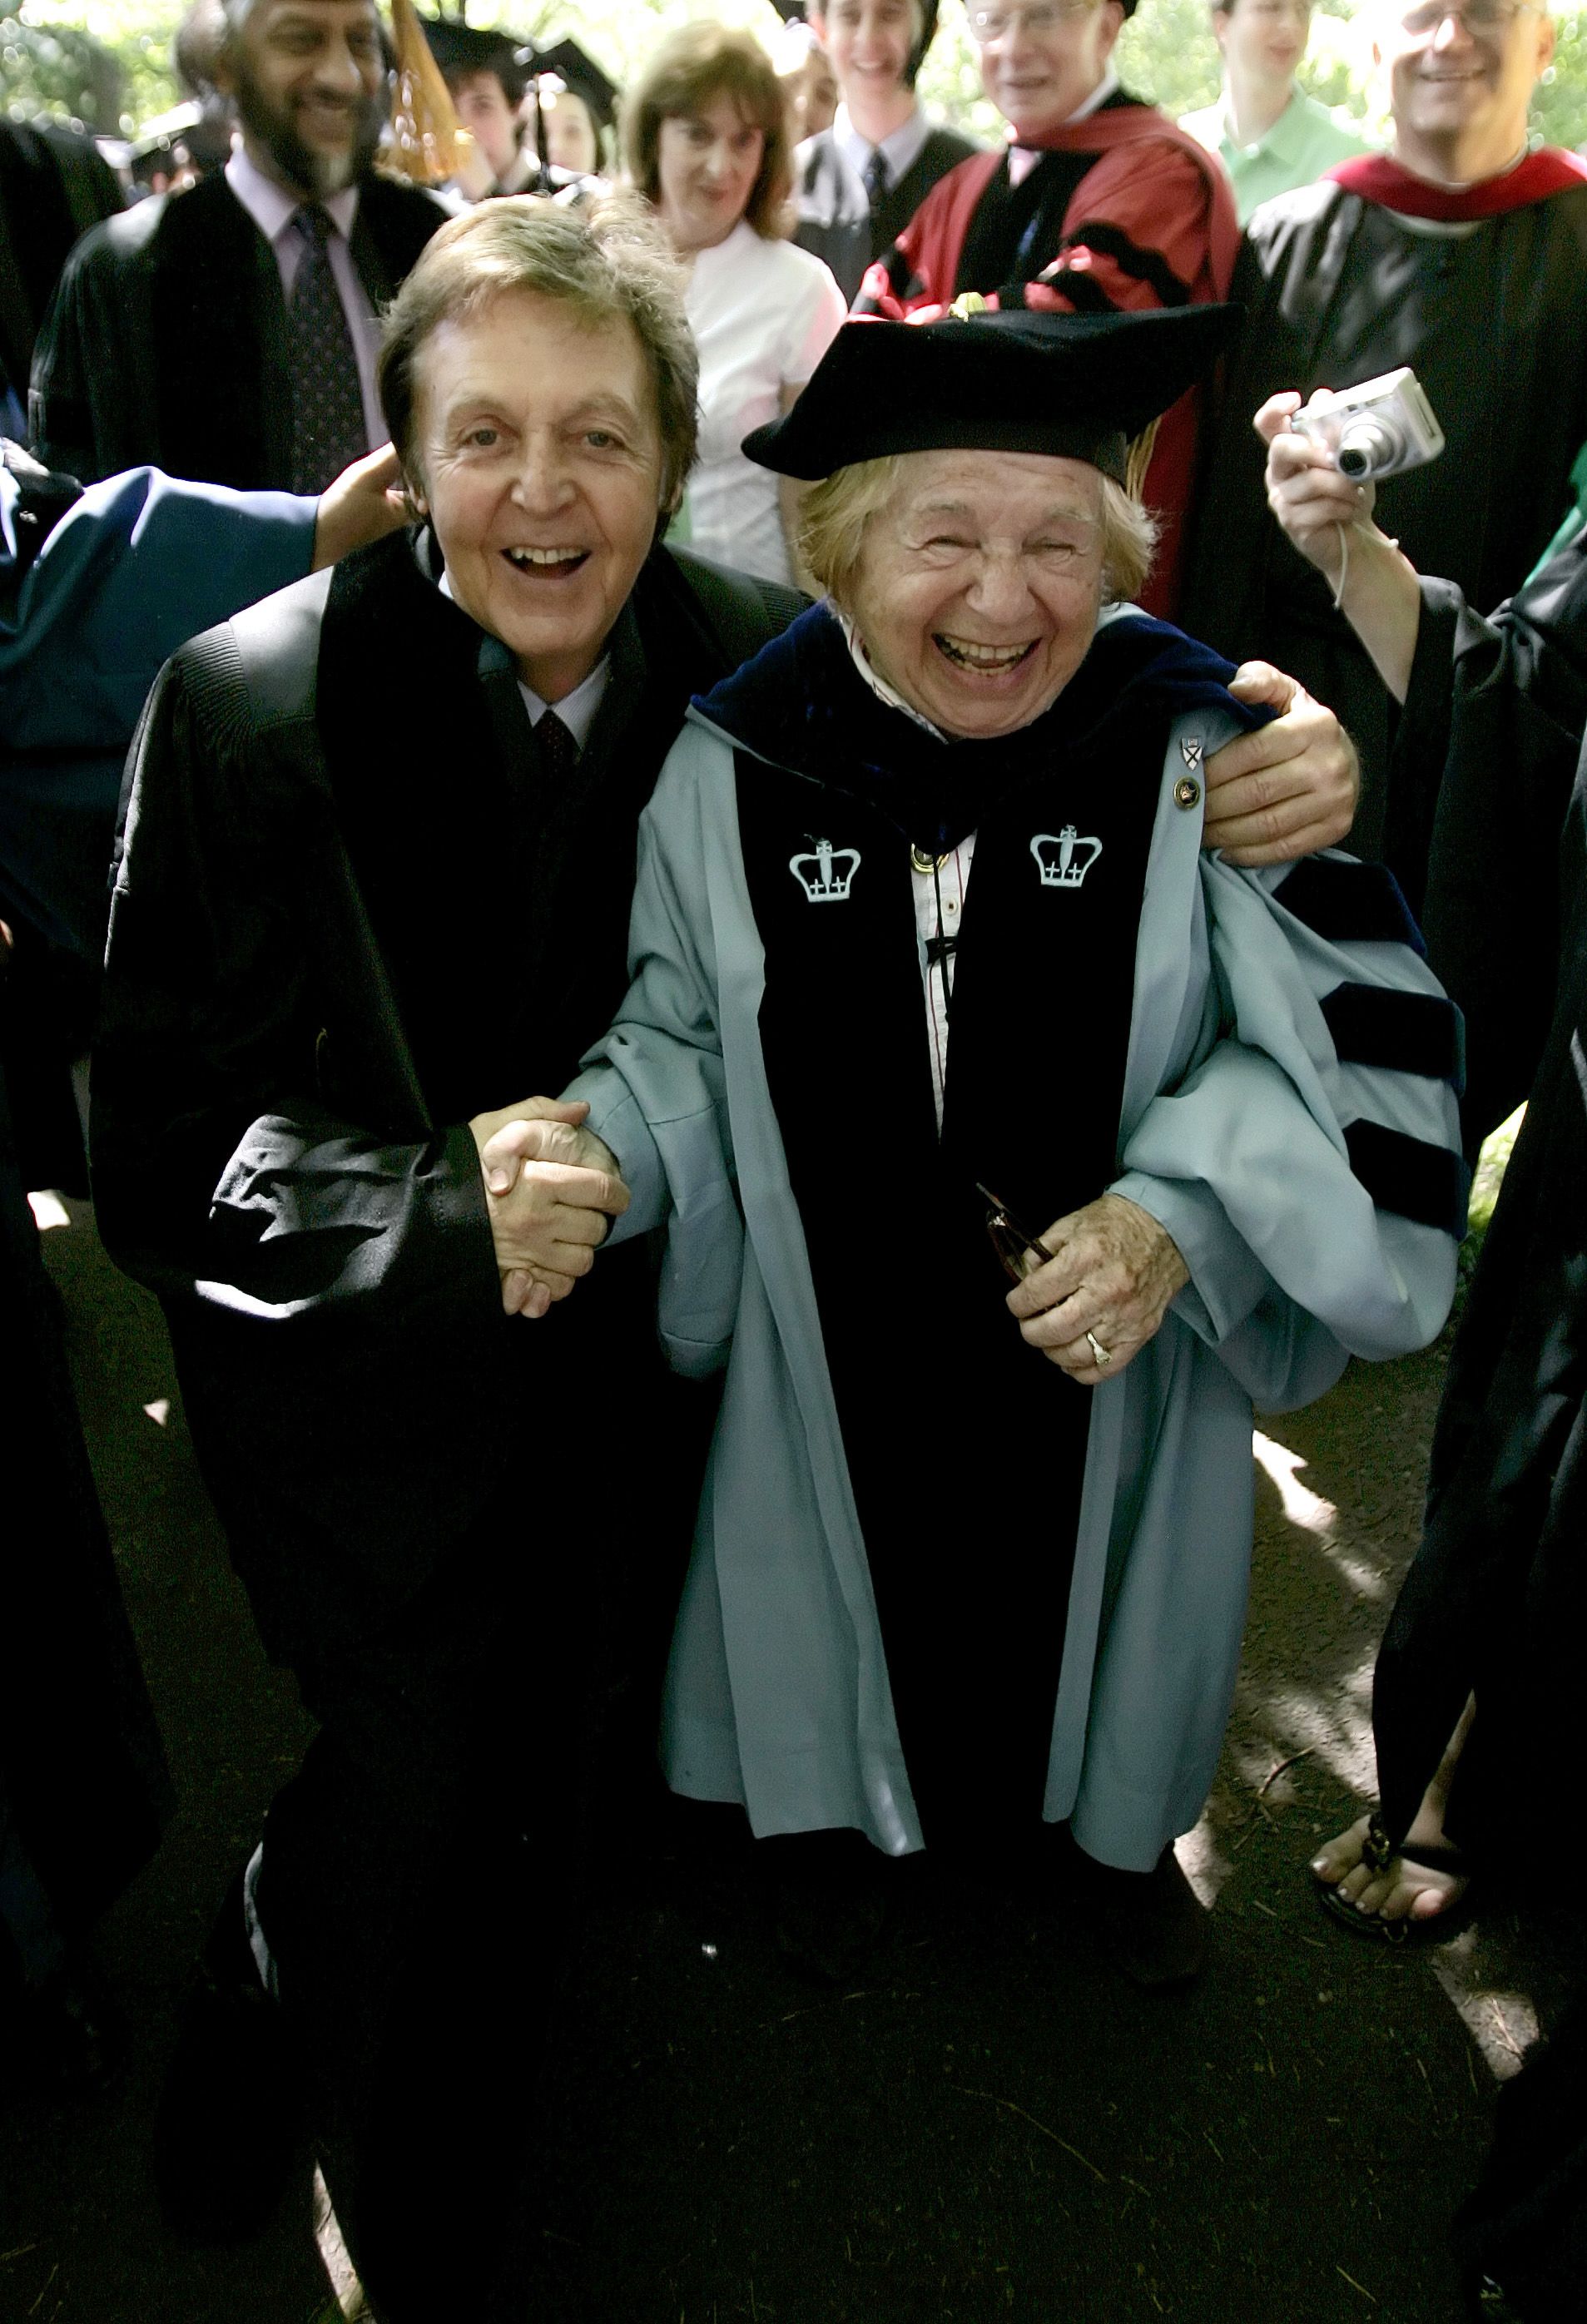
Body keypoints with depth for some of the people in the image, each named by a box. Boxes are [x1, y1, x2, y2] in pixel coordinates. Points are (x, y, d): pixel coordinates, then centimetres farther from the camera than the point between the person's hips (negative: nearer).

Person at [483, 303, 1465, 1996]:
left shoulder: (1202, 758, -17)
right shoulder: (730, 769, -14)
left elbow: (1352, 1024, -15)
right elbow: (683, 1035, -3)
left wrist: (1177, 1214, -30)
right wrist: (599, 1143, -24)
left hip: (1112, 1356, 0)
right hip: (841, 1360, 1)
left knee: (1093, 1610, 25)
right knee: (874, 1608, 25)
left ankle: (1121, 1826, 59)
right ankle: (870, 1819, 59)